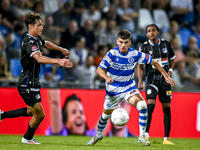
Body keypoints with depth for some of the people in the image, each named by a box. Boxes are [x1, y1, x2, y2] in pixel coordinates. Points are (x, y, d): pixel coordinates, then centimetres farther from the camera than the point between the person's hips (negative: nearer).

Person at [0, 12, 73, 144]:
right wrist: (58, 61, -53)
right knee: (40, 114, -1)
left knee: (32, 111, 26)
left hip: (32, 83, 10)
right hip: (27, 84, -10)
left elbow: (46, 43, 32)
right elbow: (39, 58, -42)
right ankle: (28, 138, 24)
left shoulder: (37, 39, 8)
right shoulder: (29, 42, -24)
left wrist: (62, 50, 40)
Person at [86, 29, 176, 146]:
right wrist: (106, 77, -42)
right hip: (113, 89, 0)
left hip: (129, 87, 0)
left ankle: (142, 136, -16)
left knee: (142, 105, -26)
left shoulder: (135, 54, -14)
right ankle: (98, 135, 45)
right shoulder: (112, 53, -19)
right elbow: (100, 69, -20)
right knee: (106, 114, 14)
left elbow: (153, 62, -2)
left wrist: (166, 76, -6)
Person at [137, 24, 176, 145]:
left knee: (166, 107, 2)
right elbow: (140, 65, -1)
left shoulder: (166, 44, 3)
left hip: (165, 79, 2)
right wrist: (140, 80, -11)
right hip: (151, 80, -2)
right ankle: (146, 135, -21)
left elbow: (172, 59, 15)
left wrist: (170, 70, -3)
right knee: (150, 104, -20)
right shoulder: (144, 47, -3)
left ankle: (166, 138, 6)